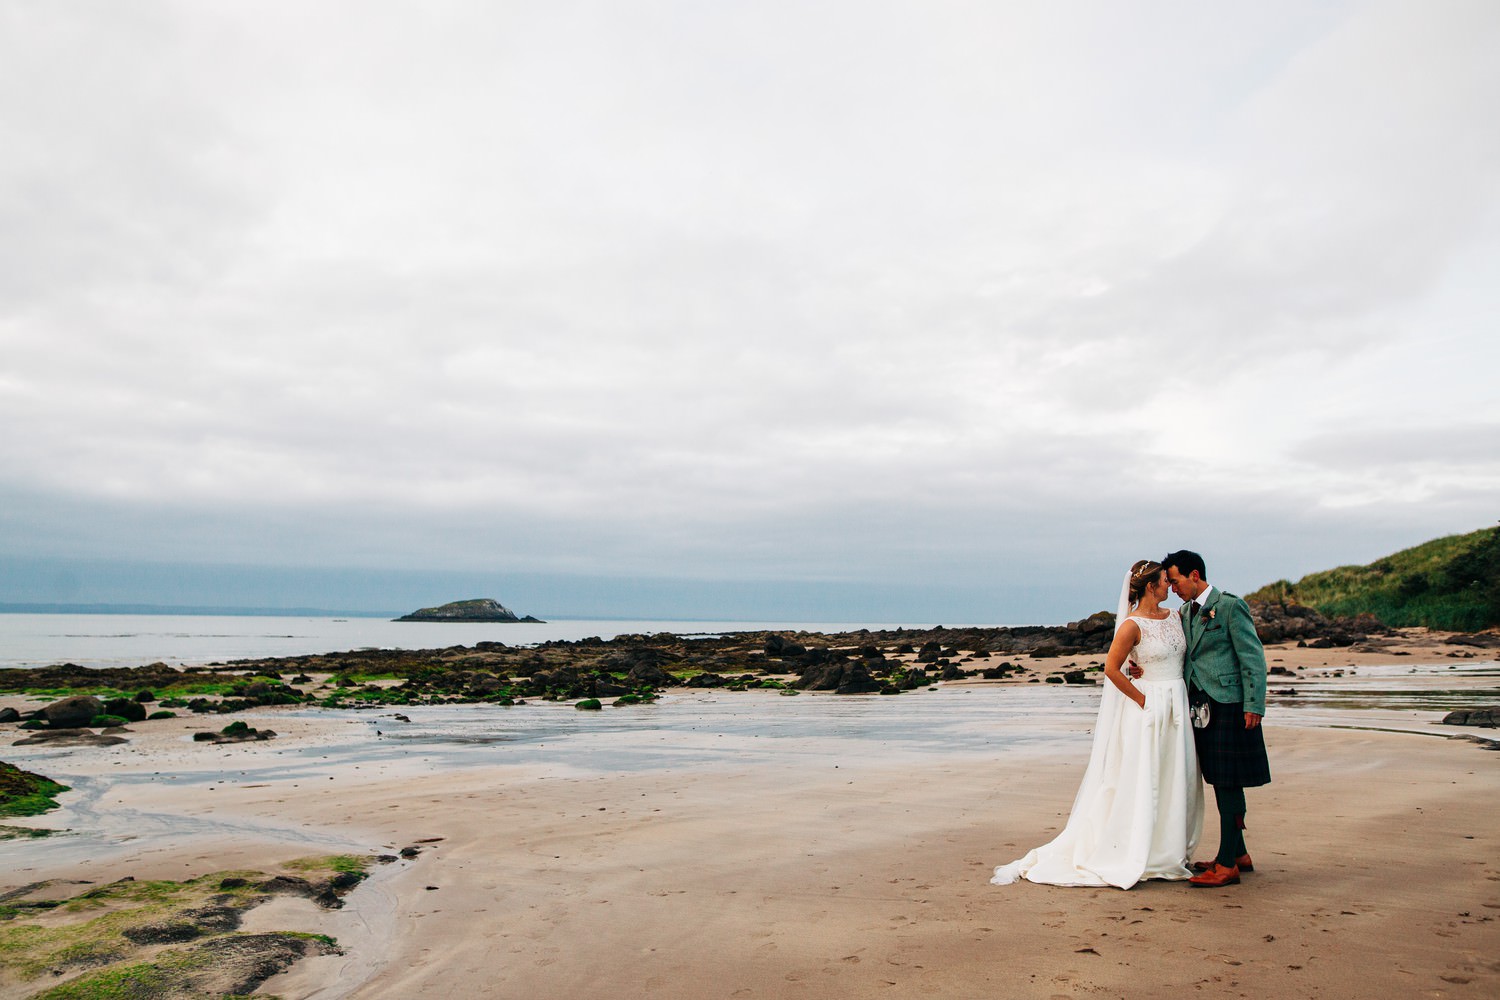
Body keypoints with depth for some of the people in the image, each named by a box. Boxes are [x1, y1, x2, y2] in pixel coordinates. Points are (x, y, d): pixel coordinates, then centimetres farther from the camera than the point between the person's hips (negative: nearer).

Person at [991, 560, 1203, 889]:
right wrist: (1142, 700, -11)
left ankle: (1167, 853, 22)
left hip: (1177, 709, 7)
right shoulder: (1132, 625, -13)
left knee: (1175, 783, 11)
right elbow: (1111, 668, -15)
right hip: (1148, 708, -7)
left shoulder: (1174, 617, 10)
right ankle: (1131, 857, 6)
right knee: (1140, 784, -3)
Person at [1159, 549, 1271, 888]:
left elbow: (1253, 658, -10)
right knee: (1219, 782, 14)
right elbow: (1180, 657, 15)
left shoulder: (1230, 606, -9)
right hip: (1202, 707, 8)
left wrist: (1253, 706, -15)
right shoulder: (1185, 613, 14)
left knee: (1229, 783, -5)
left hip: (1229, 706, -8)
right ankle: (1239, 854, 27)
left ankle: (1227, 865, -1)